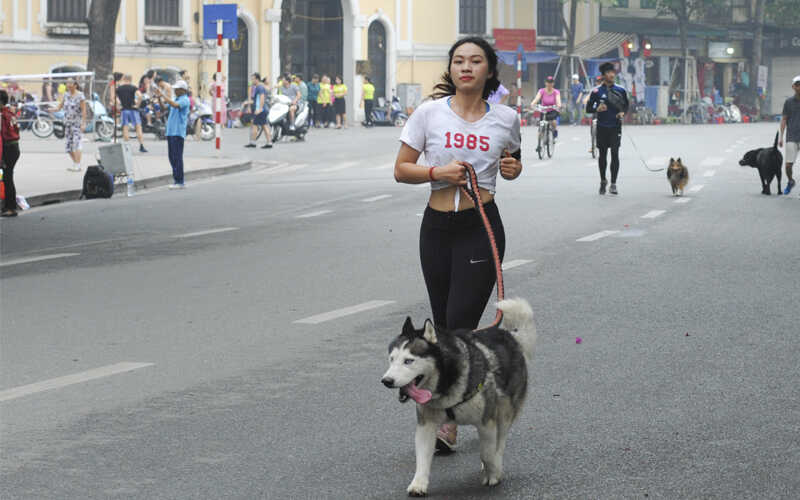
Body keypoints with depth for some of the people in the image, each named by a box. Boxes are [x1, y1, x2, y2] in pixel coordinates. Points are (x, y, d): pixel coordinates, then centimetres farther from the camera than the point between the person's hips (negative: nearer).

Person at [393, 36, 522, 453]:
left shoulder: (506, 118, 3)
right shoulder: (429, 113, 1)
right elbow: (401, 170, 3)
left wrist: (512, 168, -1)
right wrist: (438, 172, -14)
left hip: (482, 227, -2)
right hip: (437, 227, 2)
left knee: (459, 323, -11)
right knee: (444, 329, 9)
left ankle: (448, 422, -7)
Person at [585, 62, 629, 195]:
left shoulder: (620, 91, 2)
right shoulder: (597, 91, -2)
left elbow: (626, 105, 14)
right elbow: (588, 108, 2)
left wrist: (623, 113, -7)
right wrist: (597, 109, -18)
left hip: (616, 127, 0)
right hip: (602, 127, 0)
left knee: (615, 154, -10)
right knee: (602, 154, 9)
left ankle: (613, 184, -9)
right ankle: (603, 181, 28)